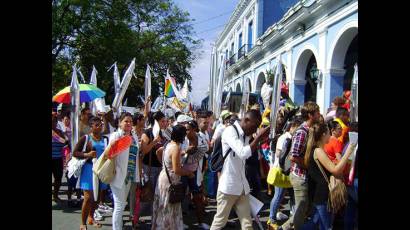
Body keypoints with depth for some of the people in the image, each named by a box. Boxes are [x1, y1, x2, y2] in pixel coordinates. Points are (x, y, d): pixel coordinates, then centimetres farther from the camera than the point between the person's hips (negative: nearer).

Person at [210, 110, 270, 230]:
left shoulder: (246, 135, 10)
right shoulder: (230, 131, -13)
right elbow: (243, 153, -25)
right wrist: (259, 137, -19)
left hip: (243, 186, 7)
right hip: (228, 186, -7)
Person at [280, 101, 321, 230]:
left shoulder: (309, 130, 8)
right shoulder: (301, 132, -21)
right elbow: (293, 157, -27)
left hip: (305, 175, 9)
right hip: (300, 176, -9)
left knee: (305, 208, 19)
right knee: (301, 209, 3)